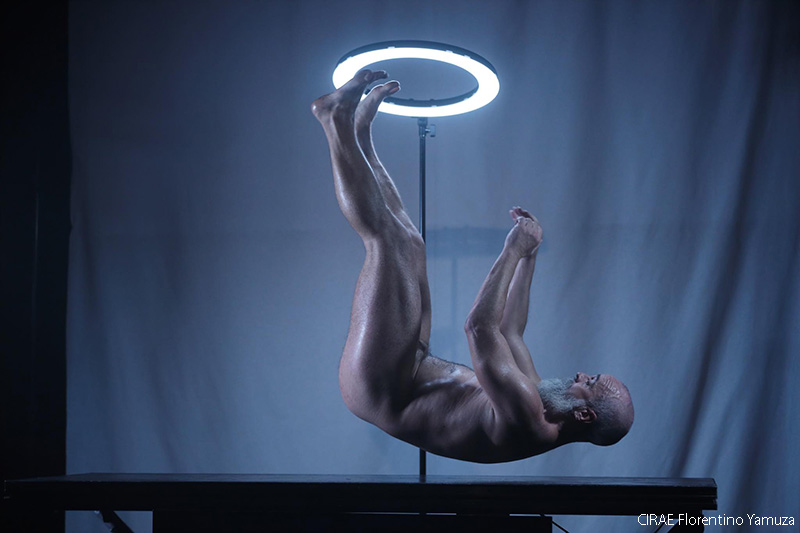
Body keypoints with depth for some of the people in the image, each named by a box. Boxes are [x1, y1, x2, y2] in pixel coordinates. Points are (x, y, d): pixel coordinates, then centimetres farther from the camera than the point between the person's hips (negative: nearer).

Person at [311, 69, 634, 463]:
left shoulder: (528, 421, -25)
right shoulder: (537, 402, 4)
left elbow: (480, 327, -32)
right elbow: (509, 333, 18)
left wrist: (515, 250, -25)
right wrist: (528, 255, 17)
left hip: (381, 388, -8)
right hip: (409, 376, 9)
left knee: (387, 236, -15)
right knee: (409, 244, 15)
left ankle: (337, 118, -1)